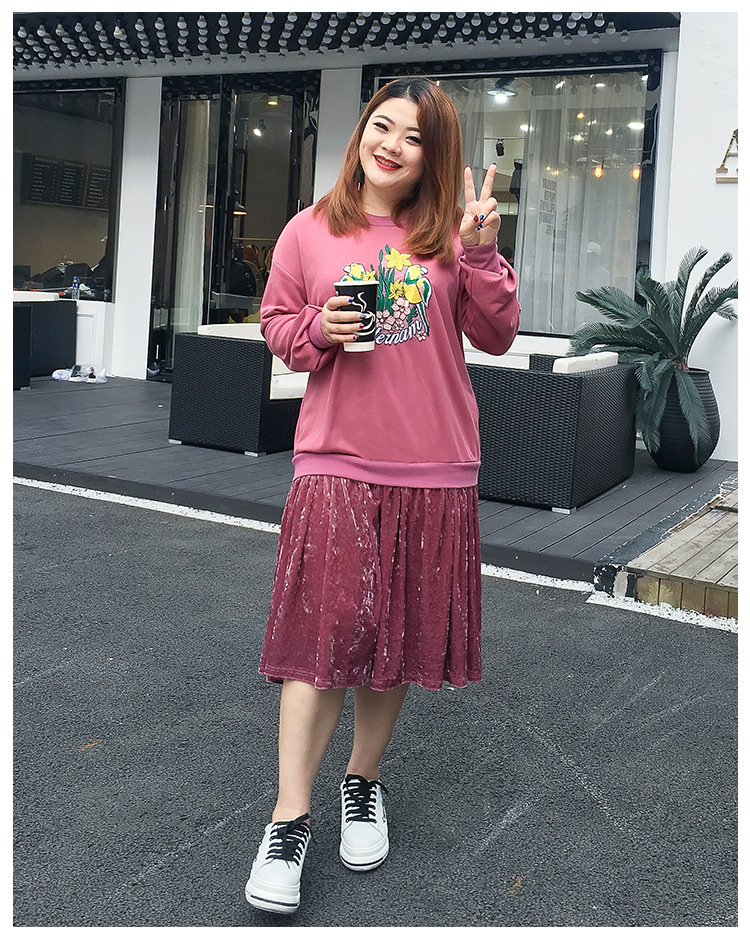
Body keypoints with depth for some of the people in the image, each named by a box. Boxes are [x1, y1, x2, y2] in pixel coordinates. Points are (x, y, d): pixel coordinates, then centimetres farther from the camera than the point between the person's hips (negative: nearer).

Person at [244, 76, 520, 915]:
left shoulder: (450, 235, 5)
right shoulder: (310, 231, 3)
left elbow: (497, 337, 2)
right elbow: (275, 324, 11)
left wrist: (480, 252, -11)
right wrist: (319, 328, -10)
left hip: (434, 468, 2)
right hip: (335, 461, -2)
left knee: (396, 633, 11)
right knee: (326, 631, -5)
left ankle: (363, 783, 32)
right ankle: (289, 822, 6)